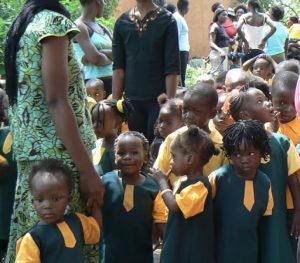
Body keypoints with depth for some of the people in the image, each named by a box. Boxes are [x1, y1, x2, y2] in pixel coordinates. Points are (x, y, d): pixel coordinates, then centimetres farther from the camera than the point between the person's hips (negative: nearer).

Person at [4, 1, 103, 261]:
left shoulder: (22, 26, 16)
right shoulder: (53, 21, -10)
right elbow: (56, 101, -17)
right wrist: (88, 170, -19)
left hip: (31, 151, 9)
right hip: (57, 154, -9)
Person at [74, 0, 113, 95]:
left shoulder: (102, 28, 17)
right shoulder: (80, 26, -7)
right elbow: (96, 58, -19)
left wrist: (101, 52, -12)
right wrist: (109, 57, 0)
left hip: (110, 82, 8)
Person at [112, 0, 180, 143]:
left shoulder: (167, 21, -2)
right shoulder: (122, 22, 7)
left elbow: (172, 68, -6)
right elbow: (118, 67, 6)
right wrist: (115, 102, 1)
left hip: (159, 98, -3)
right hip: (132, 99, 3)